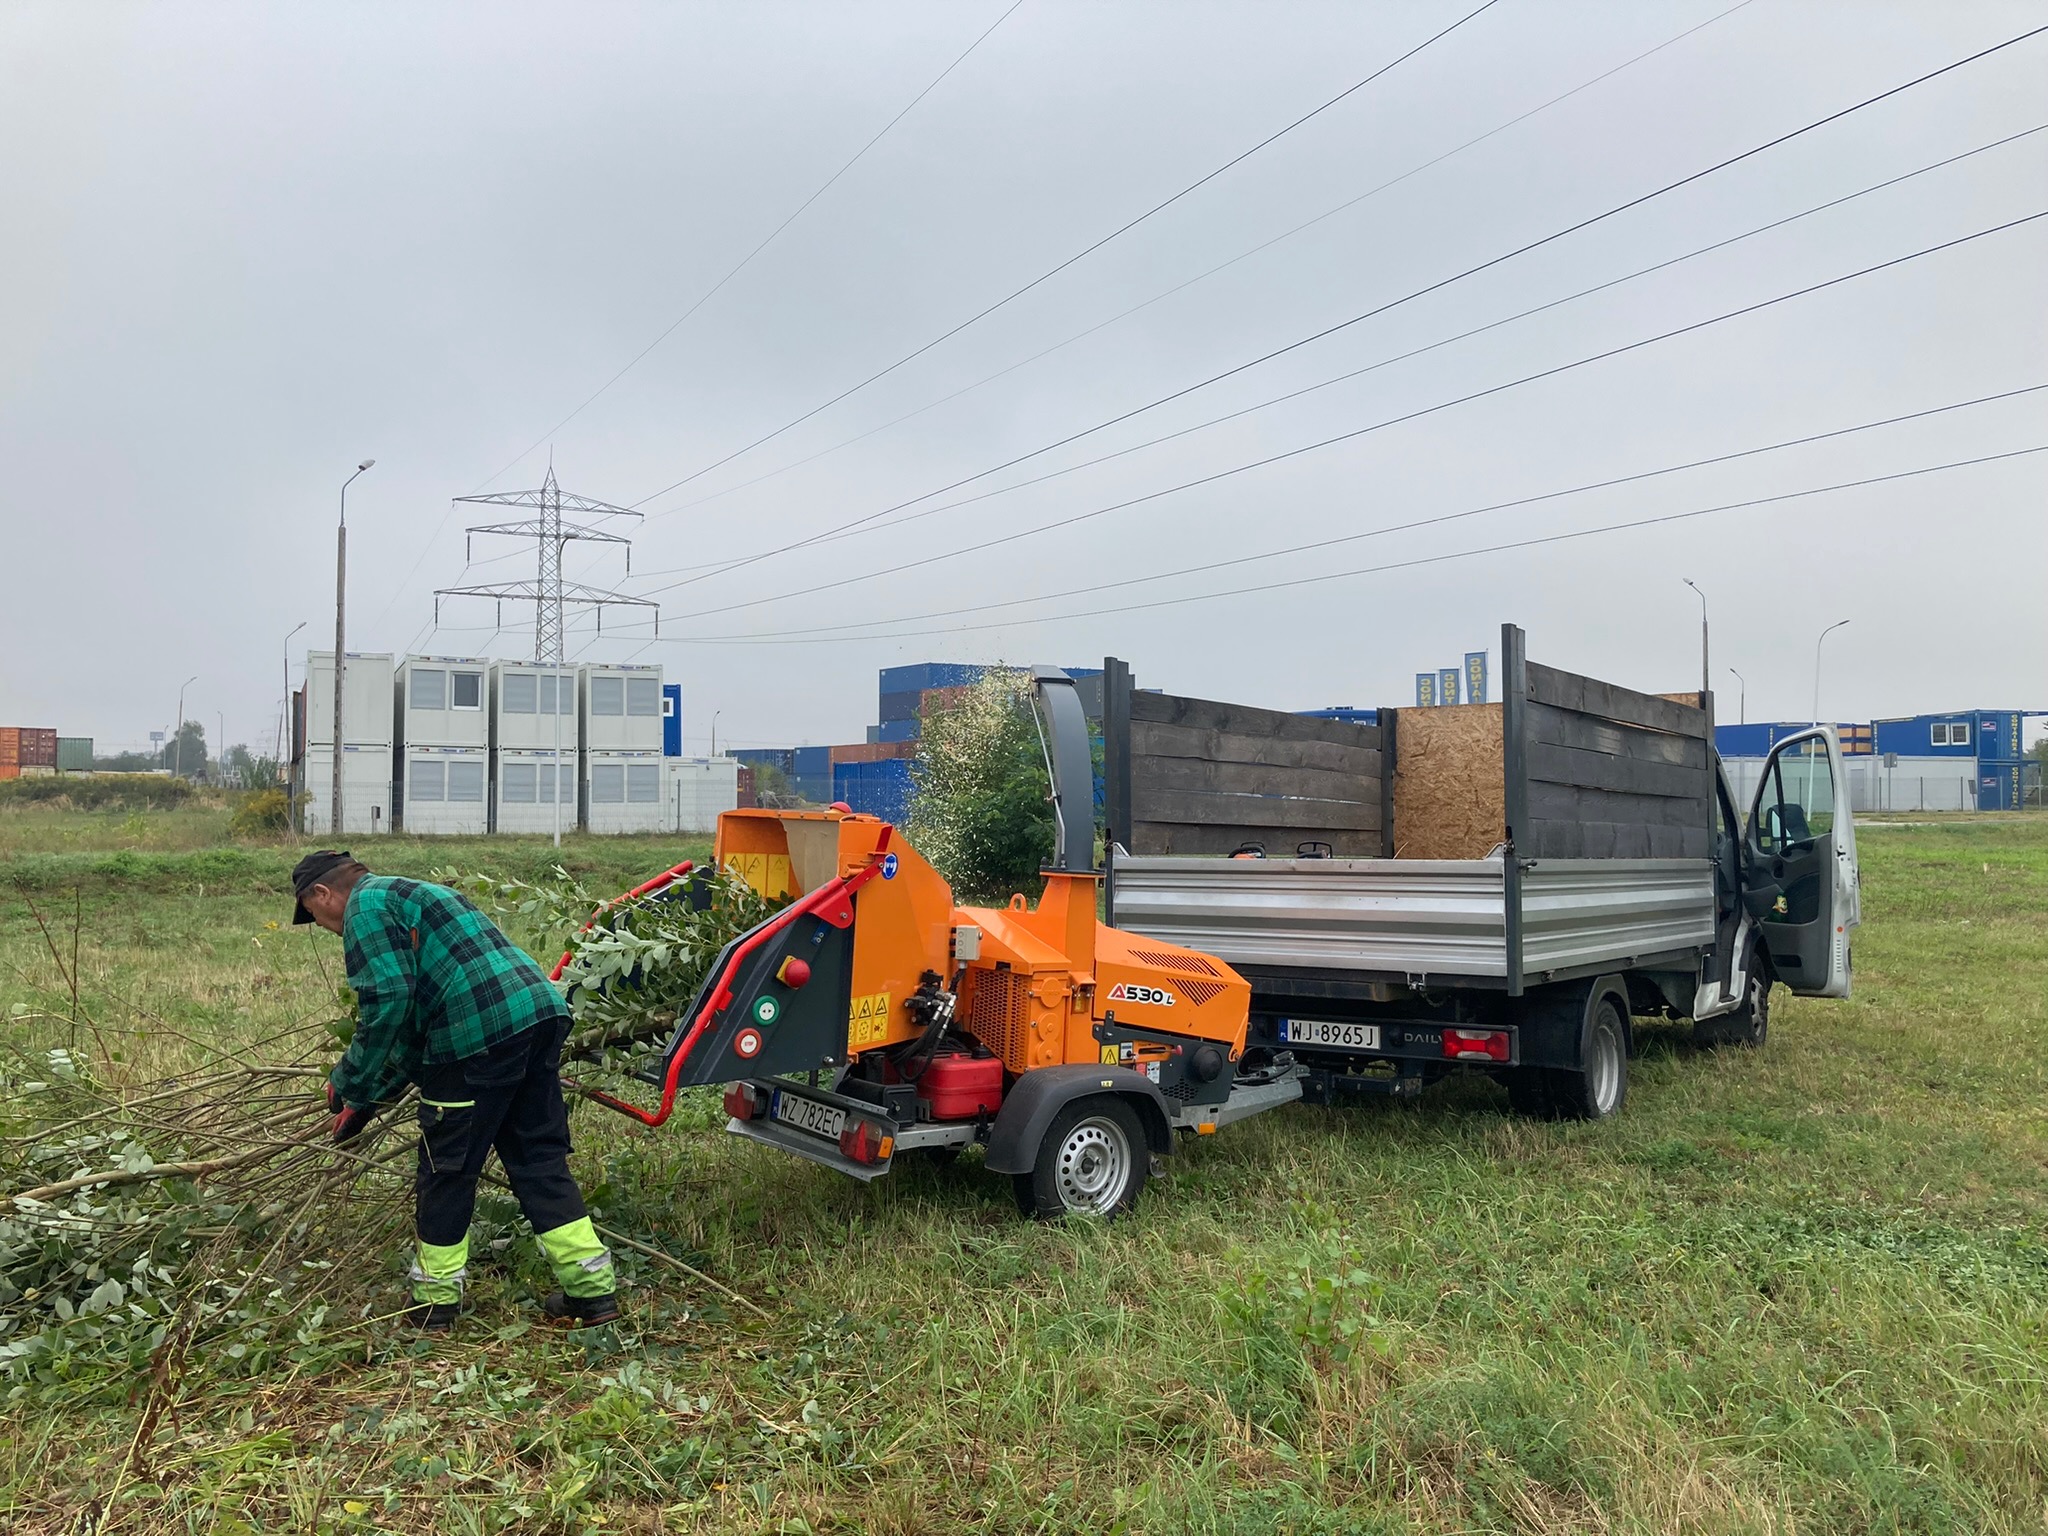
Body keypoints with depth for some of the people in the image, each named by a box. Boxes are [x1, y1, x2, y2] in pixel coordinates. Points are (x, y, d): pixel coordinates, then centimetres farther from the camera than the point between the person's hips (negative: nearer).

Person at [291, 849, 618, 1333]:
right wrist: (368, 1100, 36)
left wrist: (349, 1083, 0)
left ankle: (434, 1301, 24)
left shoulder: (366, 904, 3)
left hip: (480, 1033, -9)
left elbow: (387, 1001, -13)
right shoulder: (412, 893, 32)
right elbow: (417, 1024, 34)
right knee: (539, 1159, 15)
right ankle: (593, 1290, 15)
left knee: (447, 1169, 9)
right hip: (540, 1011, 9)